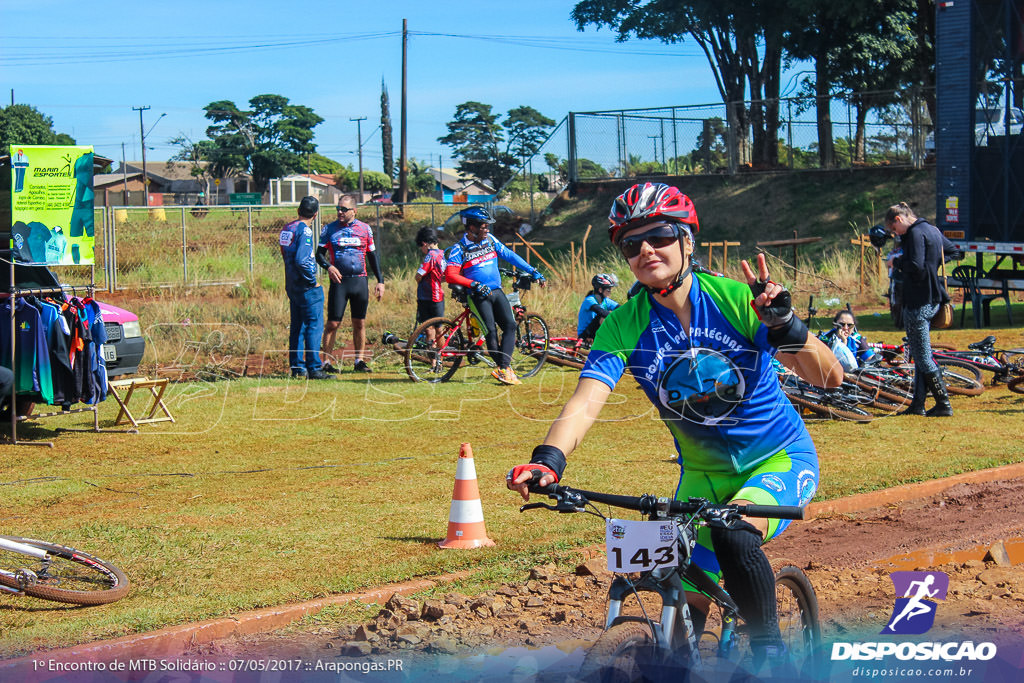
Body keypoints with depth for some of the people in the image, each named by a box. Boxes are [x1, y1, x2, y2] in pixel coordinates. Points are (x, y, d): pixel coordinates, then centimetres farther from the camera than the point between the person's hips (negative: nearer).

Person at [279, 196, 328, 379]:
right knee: (314, 326, -6)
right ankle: (314, 368, -8)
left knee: (297, 327, 13)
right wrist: (313, 281, -15)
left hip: (292, 286, 9)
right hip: (307, 288, -9)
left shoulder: (287, 229, 11)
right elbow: (301, 260, -25)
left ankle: (297, 366, 16)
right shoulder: (304, 230, -15)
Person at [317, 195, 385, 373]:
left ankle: (359, 361, 15)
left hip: (360, 281, 2)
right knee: (333, 324, -6)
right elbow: (320, 254, 4)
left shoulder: (365, 229, 8)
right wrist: (328, 267, -17)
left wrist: (380, 281, 8)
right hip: (339, 281, -2)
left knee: (359, 323, 6)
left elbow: (372, 256, 14)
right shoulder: (330, 229, 3)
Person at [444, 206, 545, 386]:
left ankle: (504, 368, -17)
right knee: (491, 331, -15)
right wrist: (475, 284, -26)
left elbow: (509, 255, 15)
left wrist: (533, 271, 12)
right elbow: (451, 275, -16)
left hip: (497, 292, 4)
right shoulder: (459, 249, -7)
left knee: (510, 325, -14)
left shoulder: (490, 240, 8)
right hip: (478, 296, -4)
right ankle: (504, 367, -5)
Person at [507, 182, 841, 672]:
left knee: (733, 536, -32)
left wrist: (785, 325, -40)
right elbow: (587, 400, -26)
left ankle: (771, 654, -13)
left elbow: (829, 377, -21)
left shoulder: (736, 299, -17)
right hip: (704, 473, 3)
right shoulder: (623, 327, -11)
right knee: (686, 608, -1)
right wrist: (548, 459, -45)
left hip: (780, 458, -3)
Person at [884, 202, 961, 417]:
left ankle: (944, 405, -4)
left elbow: (916, 266, -26)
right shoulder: (932, 230, 13)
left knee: (923, 357, -4)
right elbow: (954, 252, 26)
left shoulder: (916, 233, -16)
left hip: (918, 303, -10)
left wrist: (897, 262, -9)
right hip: (933, 300, 10)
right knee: (919, 354, 16)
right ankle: (918, 405, 19)